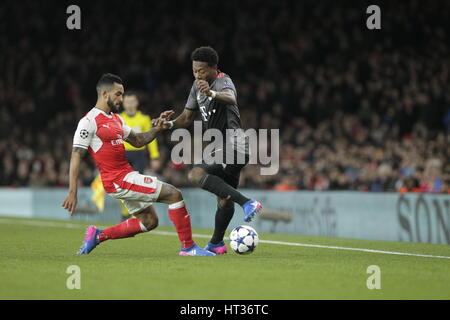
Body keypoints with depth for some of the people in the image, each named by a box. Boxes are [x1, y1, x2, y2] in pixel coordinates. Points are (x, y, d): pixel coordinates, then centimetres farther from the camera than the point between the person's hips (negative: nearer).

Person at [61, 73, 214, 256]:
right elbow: (76, 157, -15)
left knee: (150, 222, 17)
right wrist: (72, 193, -20)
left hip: (127, 176, 10)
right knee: (174, 194, -12)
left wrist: (158, 128, 8)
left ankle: (97, 236, 22)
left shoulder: (115, 118, 16)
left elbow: (138, 141, 25)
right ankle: (188, 247, -4)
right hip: (118, 180, -10)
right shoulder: (89, 121, -12)